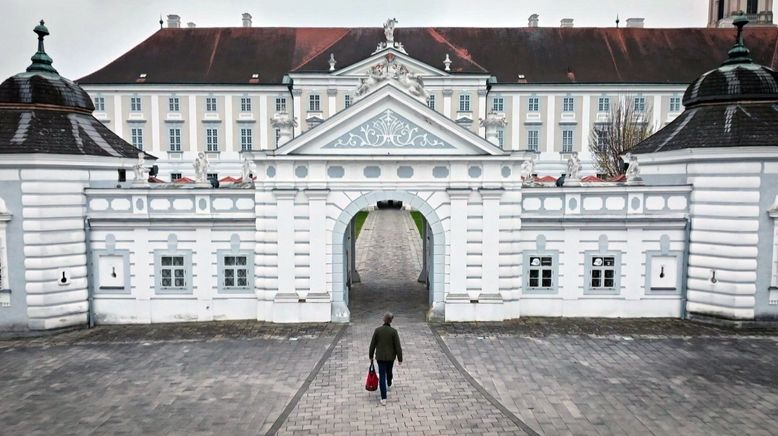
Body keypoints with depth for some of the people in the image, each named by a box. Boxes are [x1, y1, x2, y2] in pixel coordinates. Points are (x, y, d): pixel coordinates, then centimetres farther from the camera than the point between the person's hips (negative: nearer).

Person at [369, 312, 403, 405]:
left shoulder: (377, 330, -11)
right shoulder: (393, 331, -15)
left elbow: (372, 345, -4)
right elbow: (398, 346, -12)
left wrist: (371, 356, 9)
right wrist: (400, 359, -3)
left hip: (380, 357, -1)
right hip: (391, 356, 1)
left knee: (382, 376, 2)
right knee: (389, 371, 28)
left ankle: (383, 398, -3)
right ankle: (389, 385, 55)